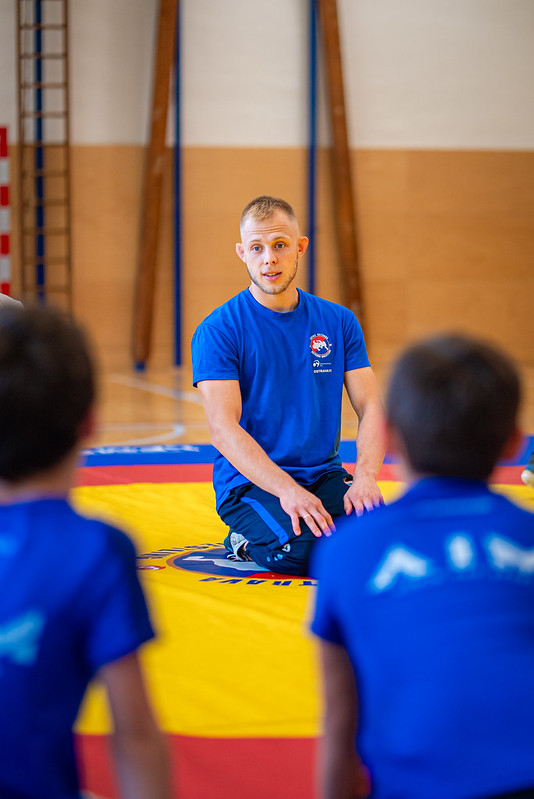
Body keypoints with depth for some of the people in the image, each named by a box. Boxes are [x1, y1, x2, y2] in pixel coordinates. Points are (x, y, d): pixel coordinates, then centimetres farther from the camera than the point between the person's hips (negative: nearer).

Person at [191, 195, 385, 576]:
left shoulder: (339, 322, 9)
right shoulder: (218, 330, -5)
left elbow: (370, 407, 4)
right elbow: (224, 429, -14)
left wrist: (365, 477, -17)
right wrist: (287, 490, -28)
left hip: (325, 476, 4)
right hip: (250, 484, -4)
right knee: (302, 548, -34)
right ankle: (247, 540, 1)